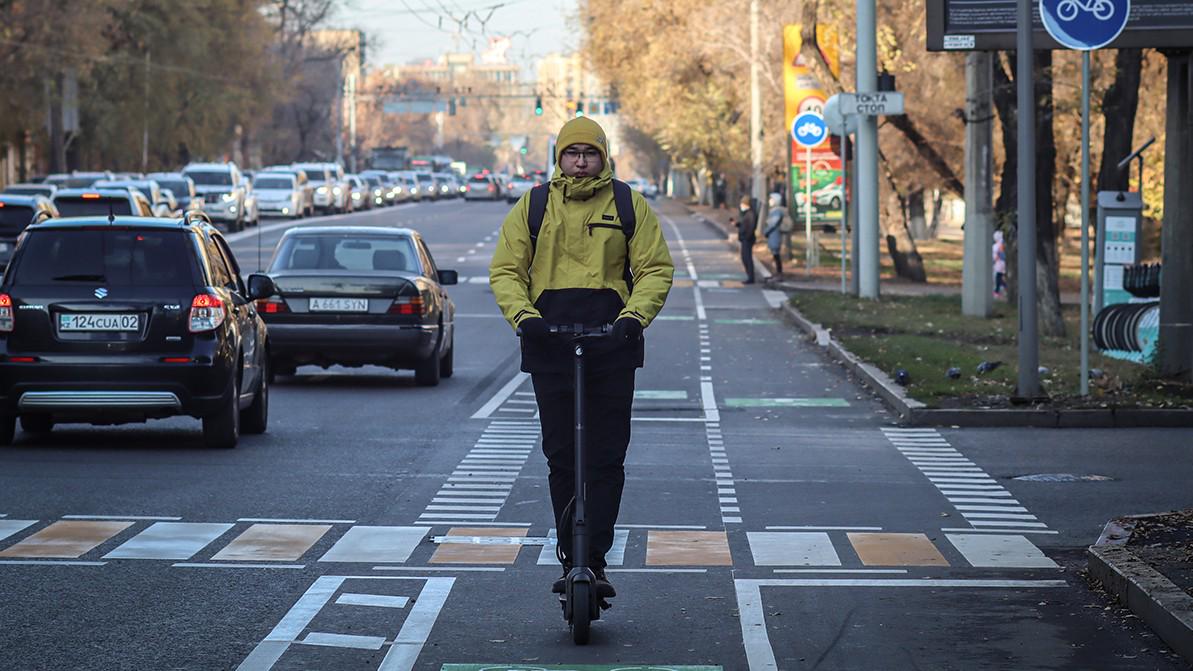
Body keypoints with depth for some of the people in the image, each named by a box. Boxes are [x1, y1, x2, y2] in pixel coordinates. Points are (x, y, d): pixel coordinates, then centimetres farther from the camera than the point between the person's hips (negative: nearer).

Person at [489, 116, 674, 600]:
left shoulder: (628, 205, 8)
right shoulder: (533, 206, 9)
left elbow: (655, 268, 6)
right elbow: (505, 270, 8)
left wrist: (635, 314, -12)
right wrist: (523, 314, -11)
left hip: (612, 341, -1)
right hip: (550, 339, 1)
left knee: (606, 456, -4)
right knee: (561, 455, 3)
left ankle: (595, 560, -1)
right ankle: (571, 559, 10)